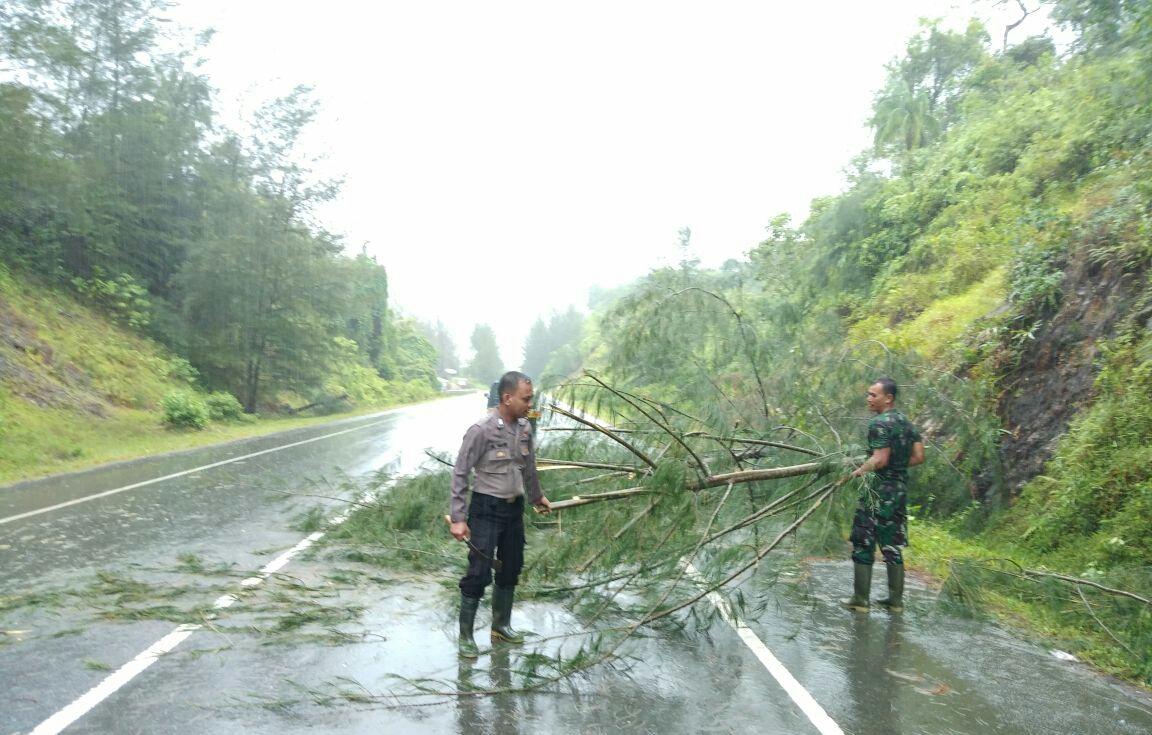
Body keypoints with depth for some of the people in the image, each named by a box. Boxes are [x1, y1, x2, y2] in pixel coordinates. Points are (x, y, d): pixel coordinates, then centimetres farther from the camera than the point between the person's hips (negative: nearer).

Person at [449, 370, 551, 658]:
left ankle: (501, 625, 33)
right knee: (478, 574, -4)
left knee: (510, 570, 15)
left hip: (514, 509, 6)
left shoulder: (524, 427, 0)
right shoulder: (482, 430, -18)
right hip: (486, 510, -6)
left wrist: (537, 496, 30)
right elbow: (460, 473, -14)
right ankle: (465, 635, 12)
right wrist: (457, 518, -16)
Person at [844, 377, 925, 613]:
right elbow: (918, 457, 11)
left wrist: (859, 471, -7)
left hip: (878, 490, -8)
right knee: (892, 546, 14)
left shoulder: (879, 423, -14)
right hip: (900, 489, 8)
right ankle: (896, 600, 19)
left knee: (863, 544, 1)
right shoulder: (906, 422, 11)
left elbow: (880, 460, -21)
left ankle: (860, 600, 5)